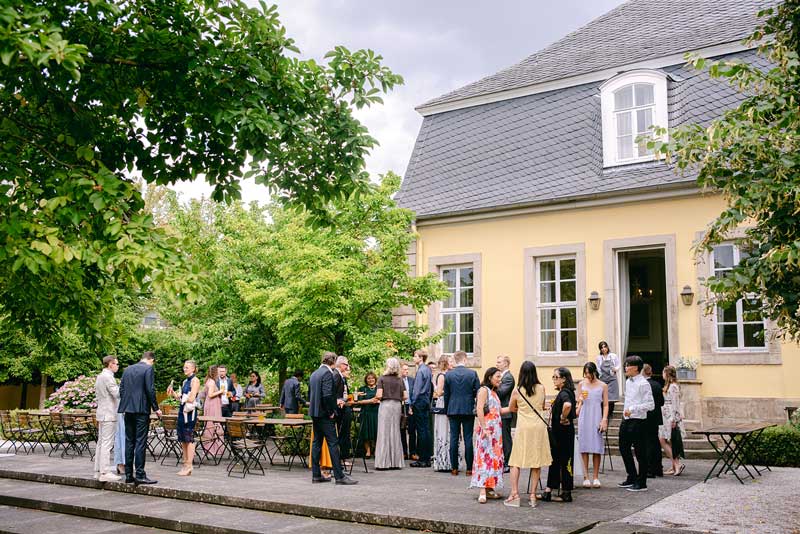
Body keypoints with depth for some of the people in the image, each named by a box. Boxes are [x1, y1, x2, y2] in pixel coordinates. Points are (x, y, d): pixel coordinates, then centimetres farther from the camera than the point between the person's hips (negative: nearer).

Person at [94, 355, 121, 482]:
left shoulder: (99, 377, 16)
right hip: (109, 414, -10)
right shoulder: (108, 377, -15)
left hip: (101, 414, 10)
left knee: (101, 442, 12)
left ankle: (98, 471, 15)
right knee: (107, 443, -10)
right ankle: (105, 473, -10)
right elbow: (117, 393, -20)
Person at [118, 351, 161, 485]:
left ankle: (128, 475, 13)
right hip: (142, 410, -6)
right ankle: (140, 475, -6)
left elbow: (121, 389, 14)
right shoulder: (149, 369, -6)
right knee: (140, 442, -6)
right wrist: (155, 408, -4)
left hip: (128, 410, 7)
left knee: (129, 442, 10)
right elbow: (150, 390, -12)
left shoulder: (128, 369, 14)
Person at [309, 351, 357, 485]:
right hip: (324, 414, -9)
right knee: (333, 443, -7)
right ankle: (339, 476, -7)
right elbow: (327, 394, -23)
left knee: (316, 443, 11)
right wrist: (331, 411, -13)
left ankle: (316, 475, 14)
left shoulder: (314, 374, 14)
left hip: (314, 413, 9)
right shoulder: (327, 373, -14)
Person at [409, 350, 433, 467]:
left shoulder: (421, 370, -14)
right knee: (426, 430, 10)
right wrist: (428, 401, 19)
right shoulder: (428, 369, 13)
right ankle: (427, 458, 13)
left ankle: (423, 459, -4)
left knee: (421, 431, -6)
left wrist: (412, 405, -12)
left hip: (420, 401, -9)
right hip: (427, 400, 9)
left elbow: (417, 390, -16)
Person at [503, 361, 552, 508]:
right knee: (537, 462, 7)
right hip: (539, 427, 2)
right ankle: (533, 495, 8)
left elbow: (511, 408, 12)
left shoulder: (517, 391, -5)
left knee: (516, 462, 6)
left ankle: (514, 493, -2)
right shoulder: (541, 388, 0)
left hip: (523, 428, -2)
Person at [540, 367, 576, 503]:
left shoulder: (564, 393, -17)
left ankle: (566, 494, 9)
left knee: (564, 461, 0)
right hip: (558, 432, 10)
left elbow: (567, 405, -39)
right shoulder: (564, 392, 12)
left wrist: (563, 418, -24)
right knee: (555, 460, 12)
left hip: (564, 432, -10)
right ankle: (548, 491, 17)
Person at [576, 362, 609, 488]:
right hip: (584, 418, 1)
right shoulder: (581, 384, 8)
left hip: (597, 419, -1)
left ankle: (596, 478, 5)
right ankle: (586, 477, -1)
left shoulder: (602, 386, 6)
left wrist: (604, 420, -5)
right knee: (584, 448, -3)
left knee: (597, 449, -1)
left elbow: (605, 405, 5)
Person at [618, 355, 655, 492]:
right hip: (626, 420, 9)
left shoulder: (643, 384, -15)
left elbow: (650, 405, -20)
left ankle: (641, 483, 10)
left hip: (638, 422, -9)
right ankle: (631, 477, 32)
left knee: (640, 453, 1)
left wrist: (632, 409, -24)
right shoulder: (628, 382, 12)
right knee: (624, 449, 17)